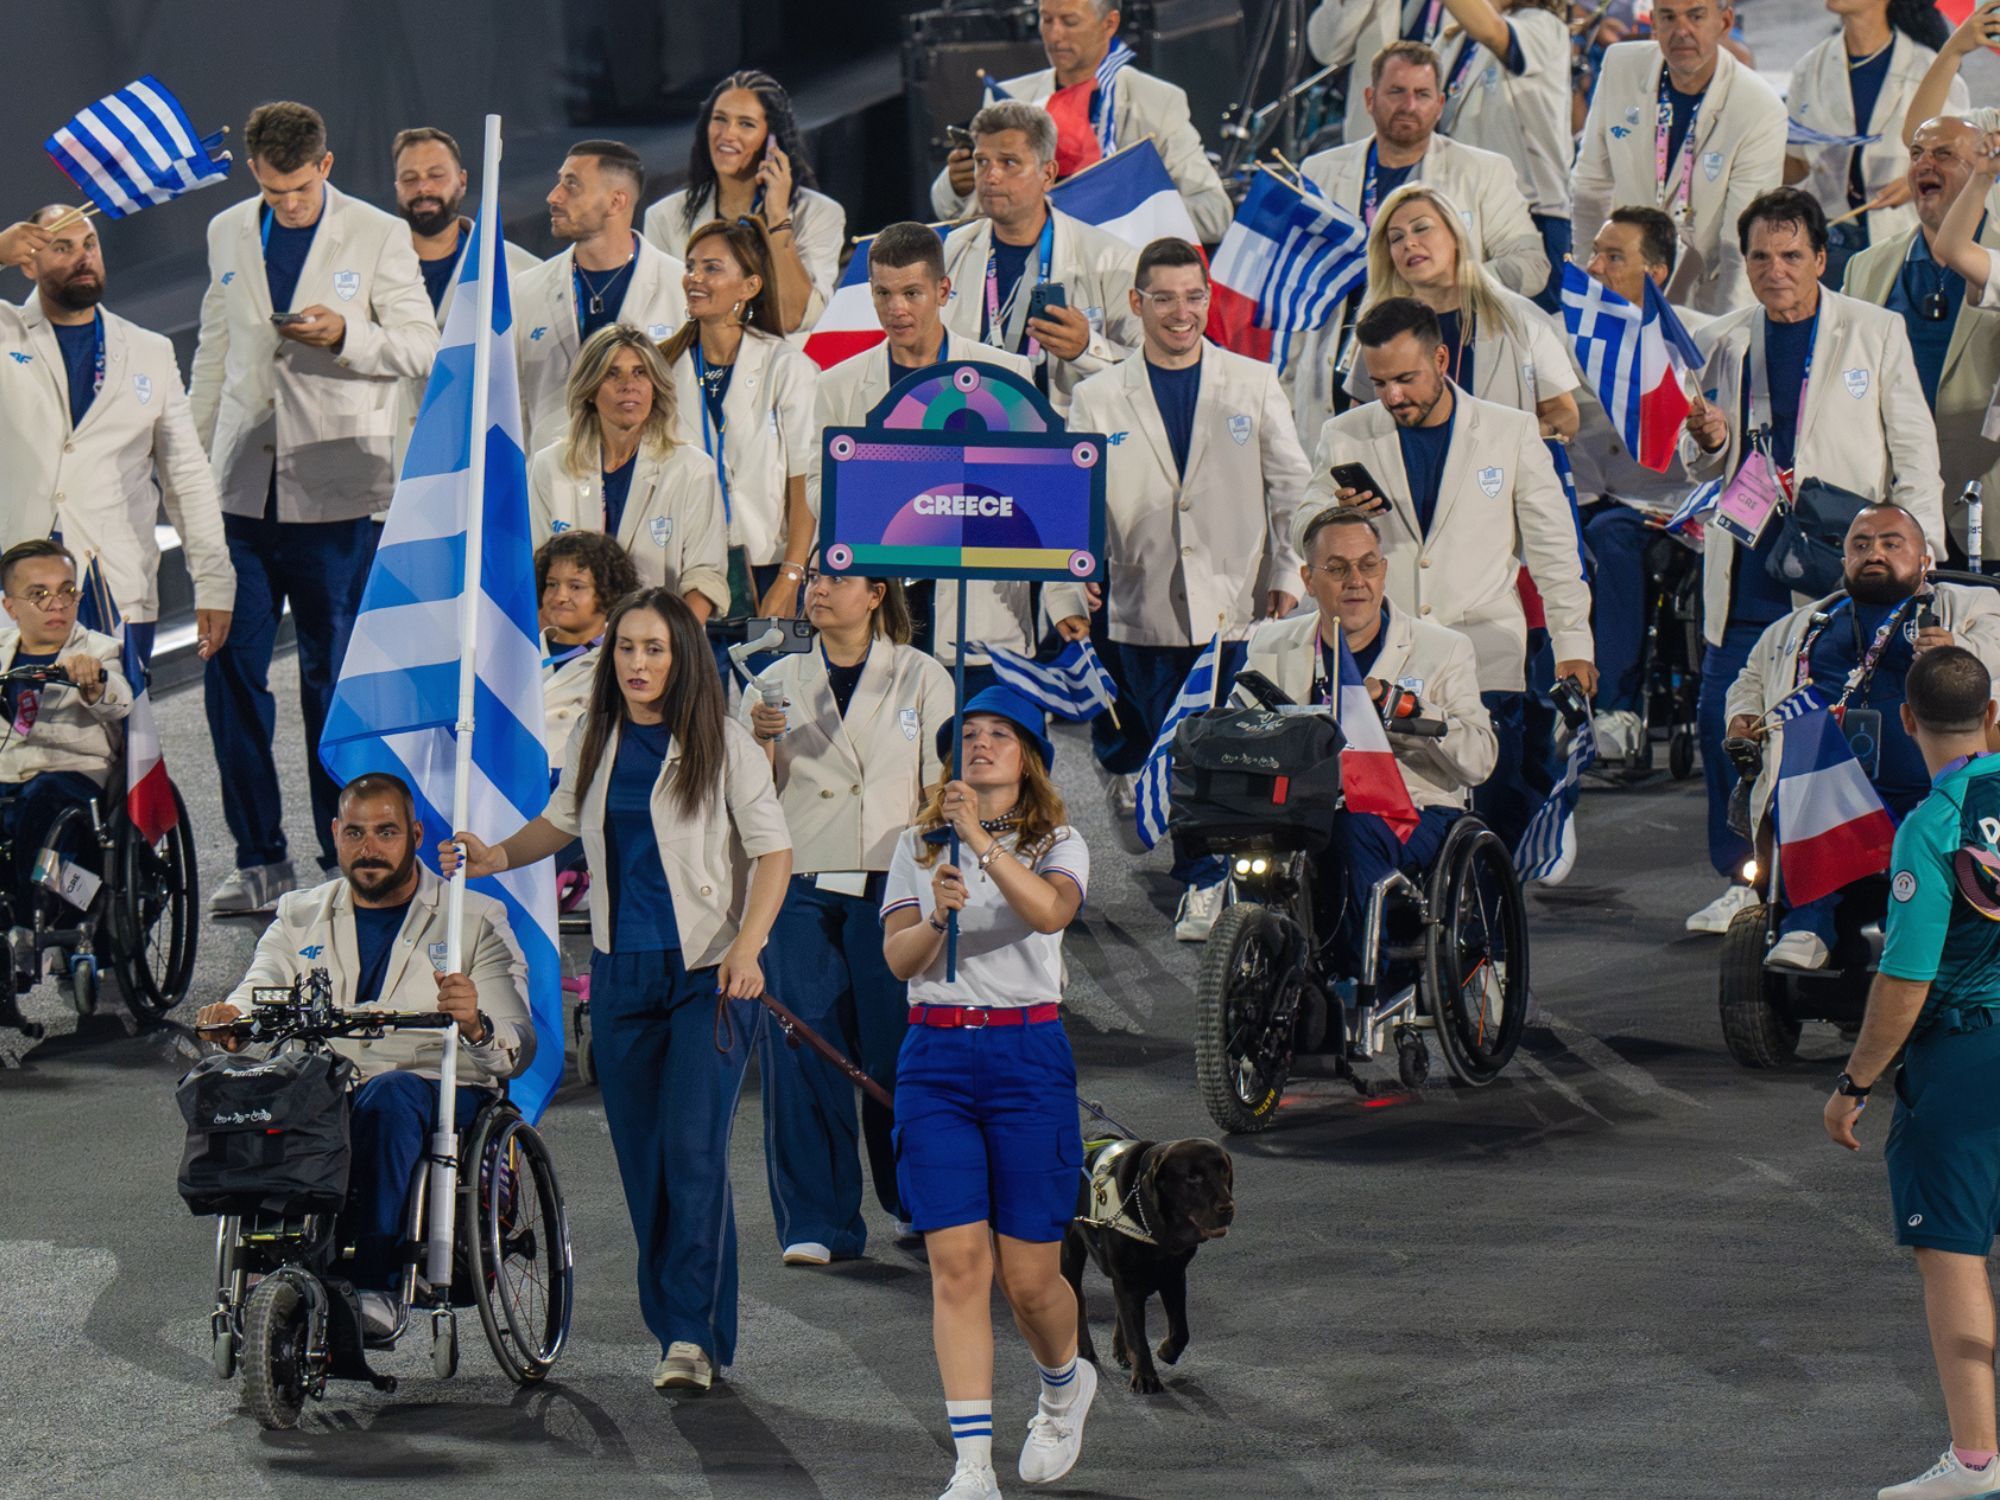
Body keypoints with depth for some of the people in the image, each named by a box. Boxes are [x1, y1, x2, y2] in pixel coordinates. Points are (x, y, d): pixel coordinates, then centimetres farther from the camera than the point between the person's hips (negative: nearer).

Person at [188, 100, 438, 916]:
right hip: (242, 485, 4)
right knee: (230, 669, -1)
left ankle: (345, 860, 11)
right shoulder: (228, 234, 11)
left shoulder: (380, 237, -1)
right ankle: (259, 858, 8)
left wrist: (346, 337, -20)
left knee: (335, 676, 1)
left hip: (335, 490, -4)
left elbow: (422, 347, -2)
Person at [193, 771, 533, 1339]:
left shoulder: (476, 920, 10)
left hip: (440, 1094, -2)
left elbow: (519, 1048, 0)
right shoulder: (300, 917, 20)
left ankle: (374, 1284, -39)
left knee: (389, 1095, -38)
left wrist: (475, 1025, -25)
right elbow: (258, 995, 5)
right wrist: (228, 1017, -21)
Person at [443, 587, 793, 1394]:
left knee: (693, 1148, -15)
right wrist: (499, 857, 4)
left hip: (708, 972, -5)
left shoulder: (722, 744, -7)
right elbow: (563, 822, 23)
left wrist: (747, 947, -17)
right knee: (642, 1155, 4)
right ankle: (678, 1330, 13)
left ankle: (694, 1335, -13)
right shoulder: (595, 738, 7)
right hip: (622, 970, 5)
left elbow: (773, 851, -5)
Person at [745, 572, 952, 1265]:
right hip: (799, 889, 2)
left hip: (890, 890, -2)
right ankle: (816, 1223, 0)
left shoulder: (922, 679, 7)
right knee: (802, 1057, -5)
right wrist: (762, 743, -8)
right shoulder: (778, 683, 13)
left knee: (899, 1052, -4)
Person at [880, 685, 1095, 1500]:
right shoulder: (918, 846, 10)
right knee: (957, 1265, -8)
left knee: (1028, 1276, 2)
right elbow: (898, 957, -2)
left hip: (1028, 1056, -1)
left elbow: (1050, 911, -20)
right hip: (935, 1057, 1)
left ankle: (1065, 1383, 37)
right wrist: (936, 916, -23)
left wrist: (982, 840, -31)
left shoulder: (1059, 844, 3)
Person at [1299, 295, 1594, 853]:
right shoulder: (1345, 437, 10)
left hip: (1486, 664, -1)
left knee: (1500, 818, -9)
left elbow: (1552, 545, 9)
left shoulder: (1512, 433, 7)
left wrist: (1572, 641, 3)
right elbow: (1304, 532, 11)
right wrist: (1339, 513, -13)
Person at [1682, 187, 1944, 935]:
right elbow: (1704, 469, 17)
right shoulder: (1727, 342, 11)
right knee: (1721, 721, -2)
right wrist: (1709, 443, -8)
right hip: (1748, 568, 3)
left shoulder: (1875, 333, 3)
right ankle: (1744, 880, 12)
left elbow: (1914, 451, 4)